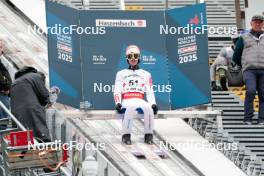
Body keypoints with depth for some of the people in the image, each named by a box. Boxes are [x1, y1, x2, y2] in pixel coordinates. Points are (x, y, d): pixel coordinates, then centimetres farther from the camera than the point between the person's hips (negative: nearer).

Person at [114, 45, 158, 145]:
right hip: (126, 101, -1)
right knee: (131, 107, -39)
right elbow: (117, 91, 10)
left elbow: (149, 92, 13)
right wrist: (118, 103, -11)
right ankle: (126, 135, -34)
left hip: (140, 101, 1)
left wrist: (153, 104, -7)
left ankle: (149, 135, -26)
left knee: (148, 108, -35)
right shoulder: (121, 74, 20)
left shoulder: (146, 74, 22)